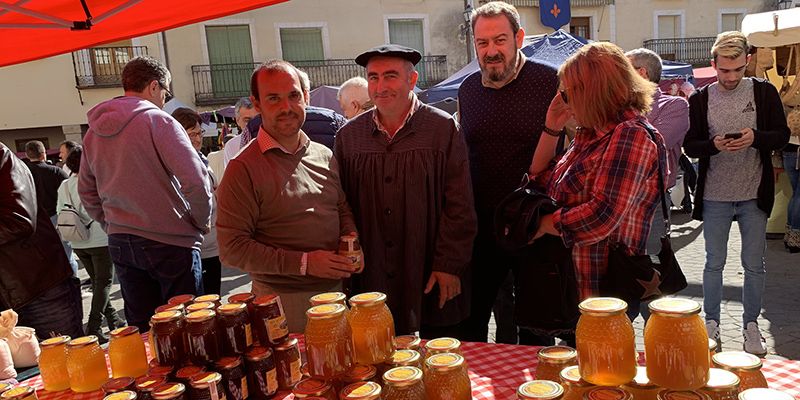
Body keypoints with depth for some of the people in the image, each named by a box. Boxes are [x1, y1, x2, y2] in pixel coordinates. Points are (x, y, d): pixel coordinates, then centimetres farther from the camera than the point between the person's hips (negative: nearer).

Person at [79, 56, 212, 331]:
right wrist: (202, 222, -4)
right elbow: (195, 179, -19)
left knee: (140, 331, 14)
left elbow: (87, 192, 17)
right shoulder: (157, 121, -11)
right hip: (170, 243, -6)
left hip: (119, 244, 7)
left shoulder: (93, 131, 10)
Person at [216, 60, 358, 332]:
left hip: (335, 290, 6)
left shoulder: (325, 156, 6)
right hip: (282, 302, -5)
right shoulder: (244, 168, -13)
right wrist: (304, 263, -19)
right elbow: (232, 249, -15)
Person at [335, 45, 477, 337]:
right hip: (372, 280, 2)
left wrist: (449, 266, -9)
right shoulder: (349, 136, 5)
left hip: (436, 280, -2)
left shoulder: (444, 129, -4)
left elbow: (460, 207, -5)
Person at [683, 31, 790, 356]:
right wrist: (714, 144, -20)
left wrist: (756, 138, -18)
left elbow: (782, 135, 2)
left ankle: (751, 326, 23)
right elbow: (690, 146, 1)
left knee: (754, 265, 8)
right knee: (714, 263, 9)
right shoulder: (700, 99, 0)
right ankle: (711, 323, 22)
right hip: (714, 196, 0)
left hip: (754, 195, 0)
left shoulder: (764, 92, 0)